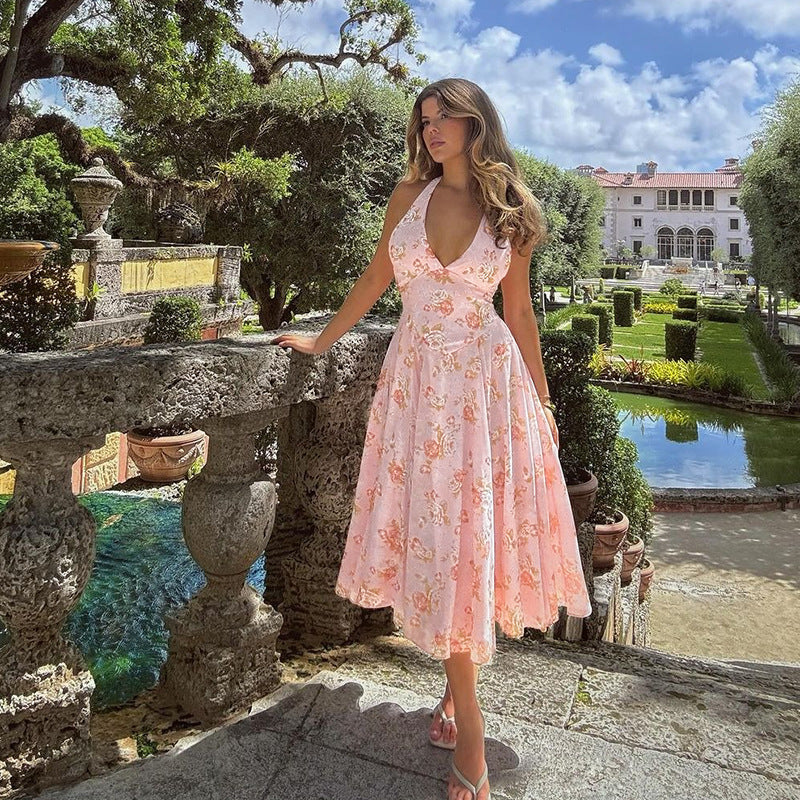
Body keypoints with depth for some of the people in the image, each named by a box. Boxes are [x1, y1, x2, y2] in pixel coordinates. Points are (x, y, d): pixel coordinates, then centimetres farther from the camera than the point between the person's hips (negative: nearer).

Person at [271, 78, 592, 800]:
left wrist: (542, 401, 9)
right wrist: (320, 340, 16)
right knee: (431, 533, 1)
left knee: (473, 531, 0)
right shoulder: (411, 194, 6)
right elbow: (377, 277, 14)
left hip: (487, 378, -1)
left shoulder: (509, 209, 3)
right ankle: (467, 717, 12)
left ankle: (459, 684, 22)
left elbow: (519, 310, 7)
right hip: (417, 376, 2)